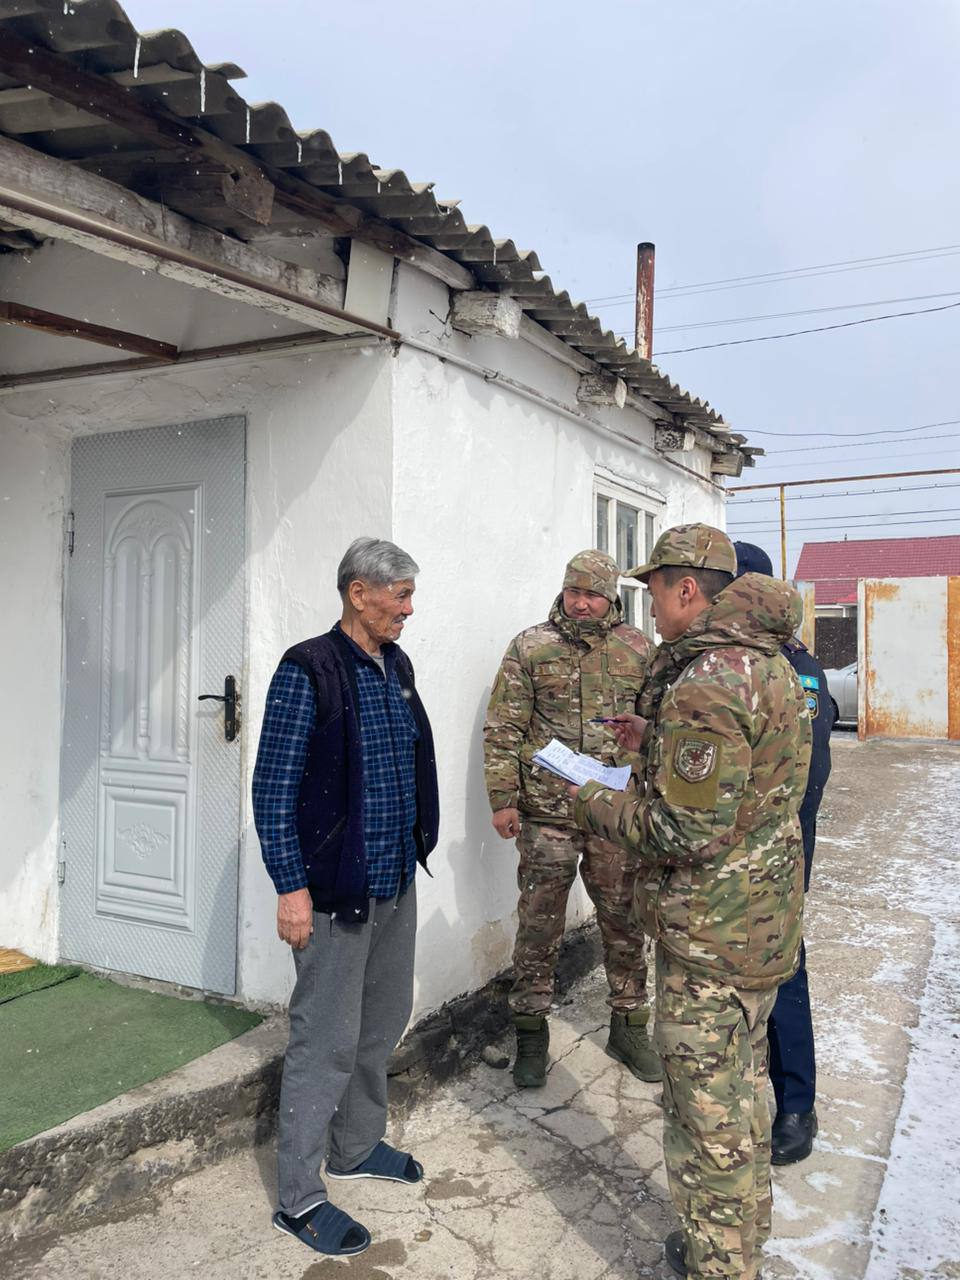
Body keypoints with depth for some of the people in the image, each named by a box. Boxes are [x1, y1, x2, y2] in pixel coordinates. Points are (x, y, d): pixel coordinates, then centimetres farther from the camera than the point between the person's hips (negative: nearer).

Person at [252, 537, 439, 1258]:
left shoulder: (397, 667, 8)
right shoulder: (309, 671, -15)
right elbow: (273, 789, -16)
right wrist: (291, 886, -17)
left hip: (396, 881, 8)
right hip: (334, 890, -8)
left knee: (383, 1023, 20)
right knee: (327, 1040, 3)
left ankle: (358, 1146, 40)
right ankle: (299, 1197, 20)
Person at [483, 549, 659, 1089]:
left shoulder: (638, 648, 5)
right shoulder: (530, 648, -1)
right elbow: (503, 728, -1)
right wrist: (503, 799, -6)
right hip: (546, 814, -1)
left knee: (624, 922, 12)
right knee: (540, 925, 7)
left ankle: (629, 1026, 30)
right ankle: (532, 1032, 23)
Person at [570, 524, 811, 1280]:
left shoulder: (705, 682, -26)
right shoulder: (766, 660, 7)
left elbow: (689, 834, -27)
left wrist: (596, 805, -13)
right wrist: (657, 738, 14)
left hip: (713, 936, -10)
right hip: (764, 919, 10)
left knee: (707, 1112, 6)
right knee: (743, 1083, 24)